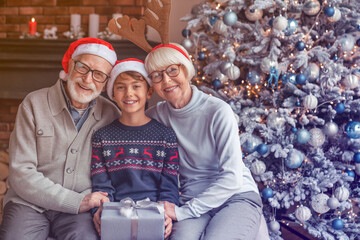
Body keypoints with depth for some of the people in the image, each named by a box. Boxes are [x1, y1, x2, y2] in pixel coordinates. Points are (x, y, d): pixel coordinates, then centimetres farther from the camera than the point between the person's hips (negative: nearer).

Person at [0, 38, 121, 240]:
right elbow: (21, 173, -8)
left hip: (79, 208, 0)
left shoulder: (111, 115, 3)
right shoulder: (34, 104, -2)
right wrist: (77, 201, -16)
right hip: (30, 202, 0)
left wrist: (104, 207, -13)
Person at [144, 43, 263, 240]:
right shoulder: (157, 115, 3)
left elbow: (232, 178, -14)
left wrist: (183, 211, -18)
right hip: (192, 201, 2)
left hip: (237, 197, -1)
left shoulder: (217, 111, -10)